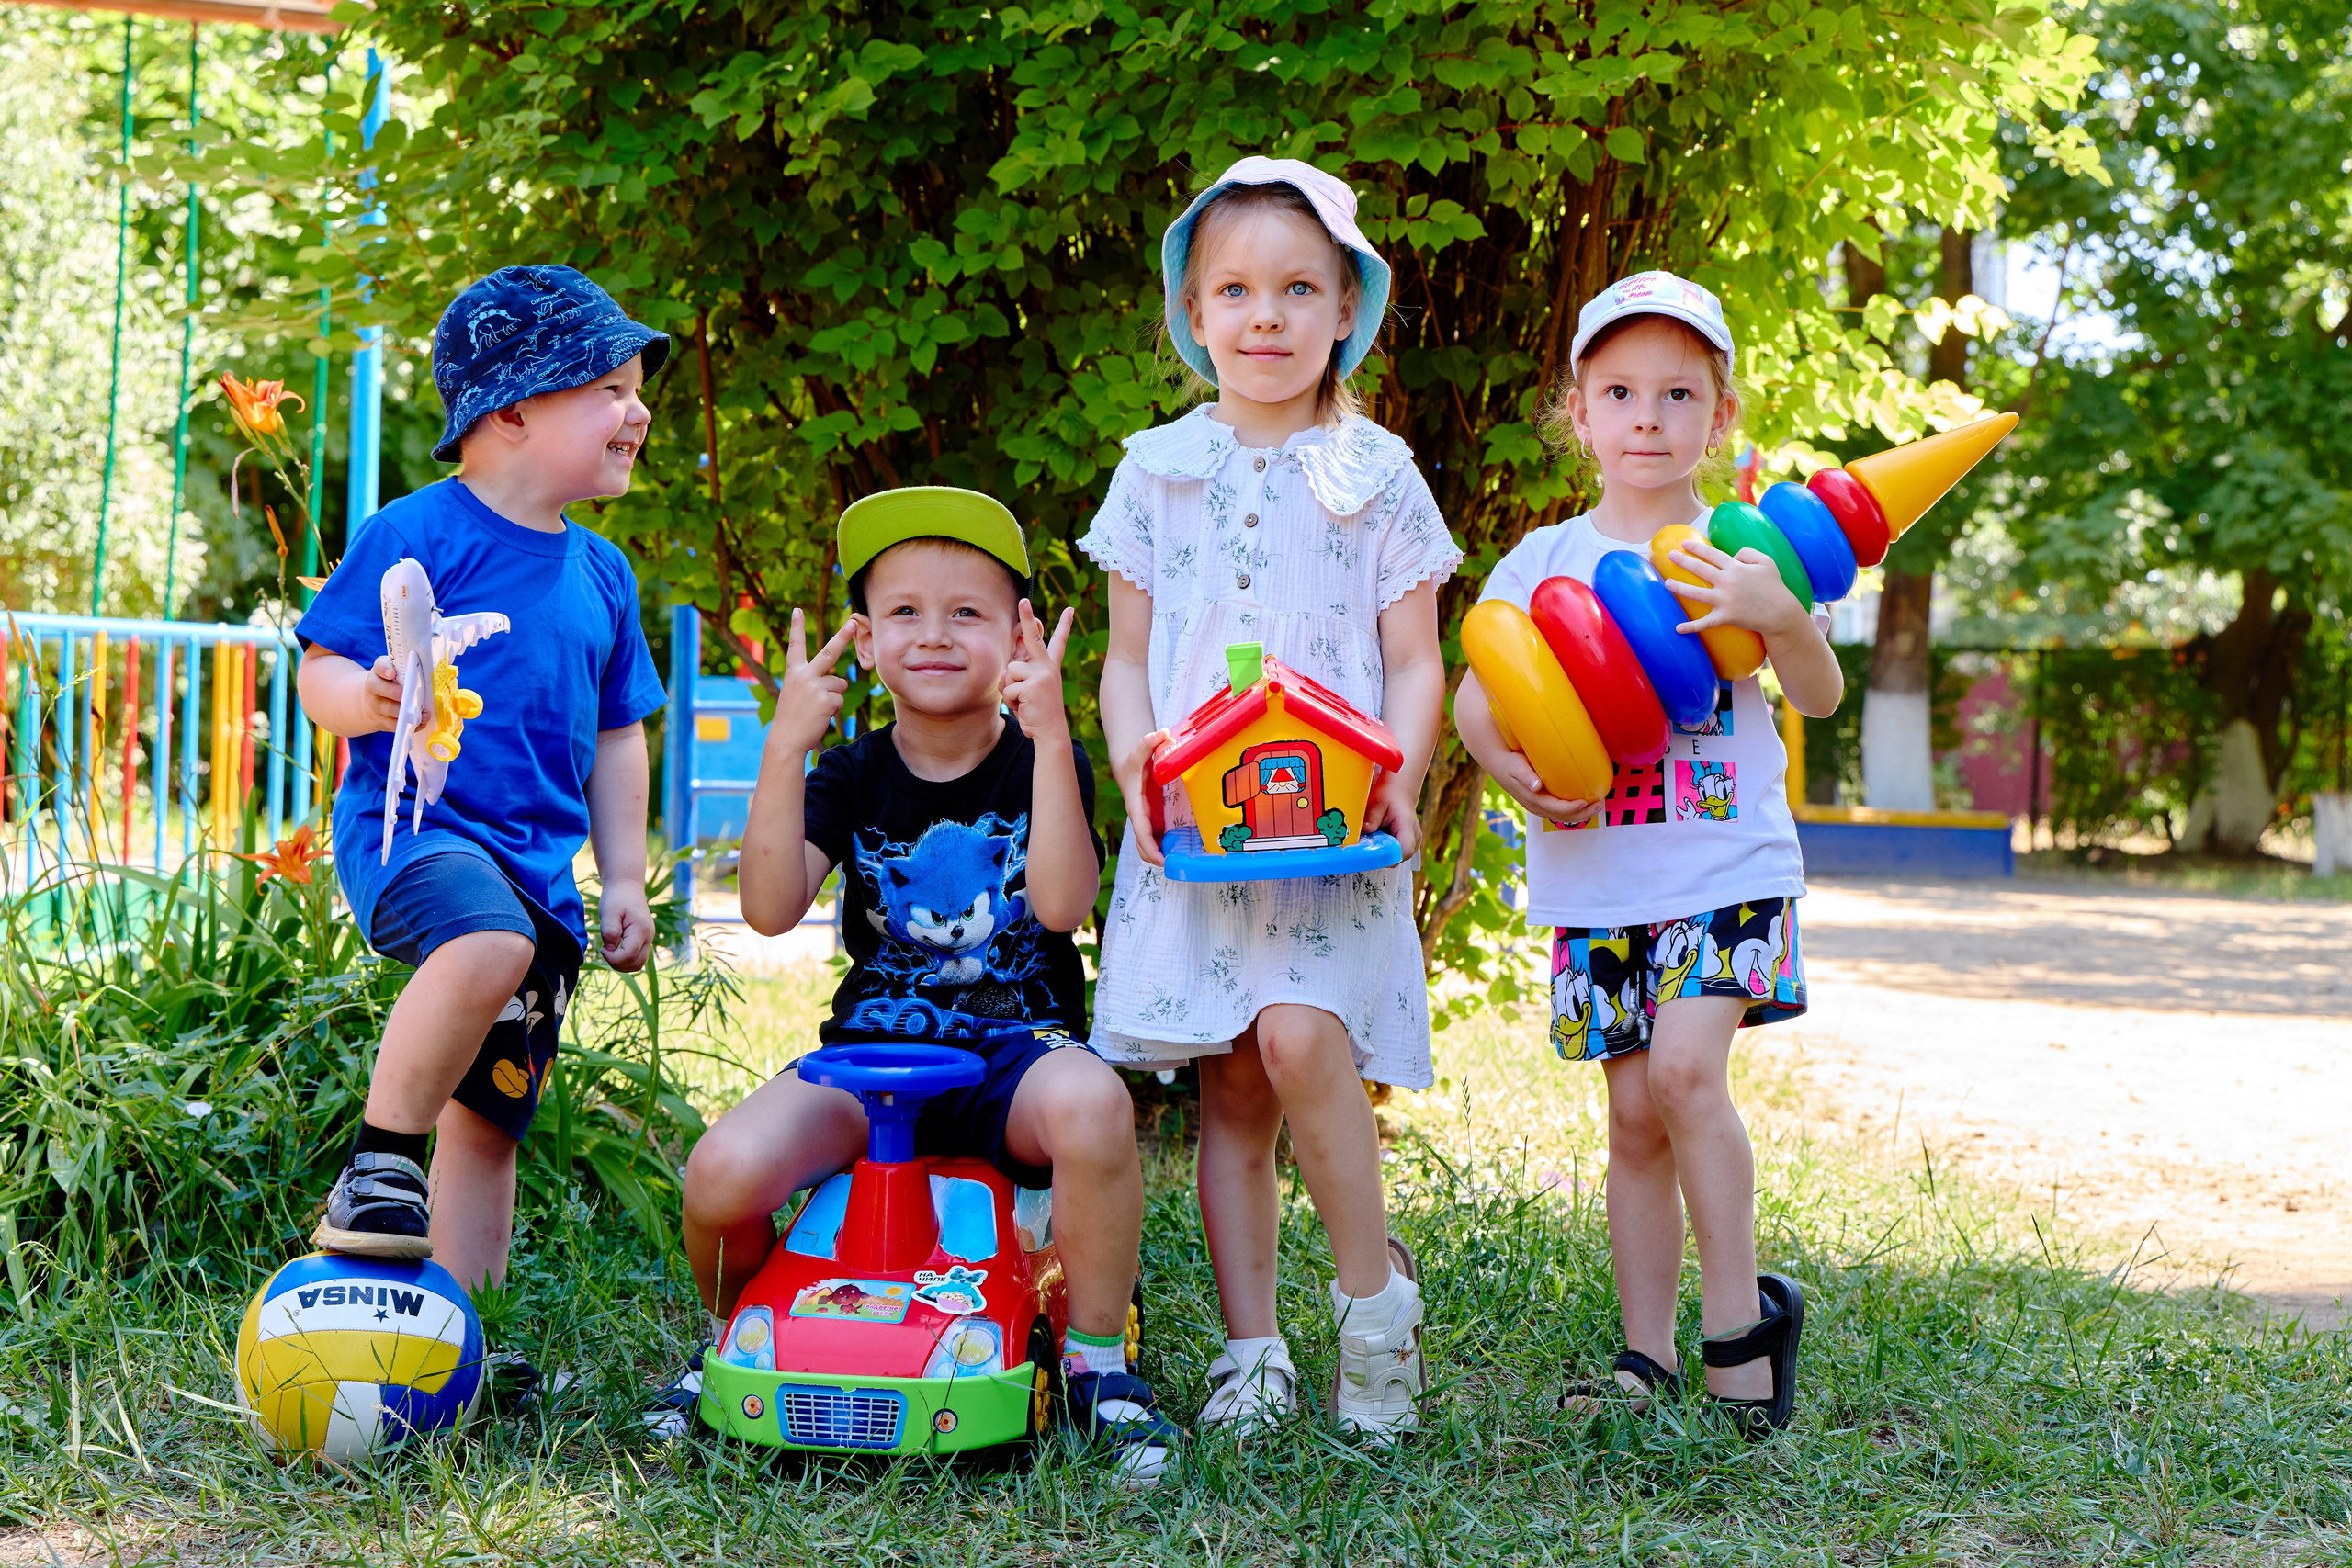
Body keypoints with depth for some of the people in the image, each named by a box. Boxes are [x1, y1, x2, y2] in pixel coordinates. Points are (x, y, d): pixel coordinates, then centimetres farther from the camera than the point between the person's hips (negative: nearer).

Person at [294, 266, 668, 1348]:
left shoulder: (601, 573, 16)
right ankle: (380, 1162, -21)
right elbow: (321, 668, -5)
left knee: (491, 1118, 8)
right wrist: (366, 700, -28)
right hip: (412, 825, -7)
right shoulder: (417, 536, -5)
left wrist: (622, 878, 15)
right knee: (488, 945, -38)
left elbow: (616, 735, 22)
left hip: (538, 861, 7)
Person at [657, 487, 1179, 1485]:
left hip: (1016, 1049, -2)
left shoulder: (1043, 763, 2)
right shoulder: (851, 776, 6)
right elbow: (771, 909, -11)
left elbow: (1062, 903, -18)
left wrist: (1049, 734, -24)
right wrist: (786, 747, -20)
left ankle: (1097, 1362, -15)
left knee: (1091, 1102, -39)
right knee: (725, 1171, -27)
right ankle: (737, 1340, 10)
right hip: (872, 1051, 2)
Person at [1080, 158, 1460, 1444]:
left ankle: (1374, 1281, -3)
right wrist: (1135, 762, -6)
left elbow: (1414, 662, 5)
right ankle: (1251, 1349, 10)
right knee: (1227, 1087, 2)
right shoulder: (1158, 470, 11)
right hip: (1193, 821, 2)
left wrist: (1399, 777, -13)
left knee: (1301, 1036, -23)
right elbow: (1127, 655, 12)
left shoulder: (1375, 474, 5)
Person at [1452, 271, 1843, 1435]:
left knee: (1684, 1067, -20)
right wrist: (1512, 767, -15)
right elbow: (1474, 694, 6)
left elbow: (1821, 697, -6)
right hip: (1596, 882, 3)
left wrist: (1779, 615, -26)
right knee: (1634, 1115, 5)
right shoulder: (1544, 561, 8)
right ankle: (1650, 1357, 14)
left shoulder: (1739, 556, 2)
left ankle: (1742, 1316, -4)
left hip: (1726, 868, -2)